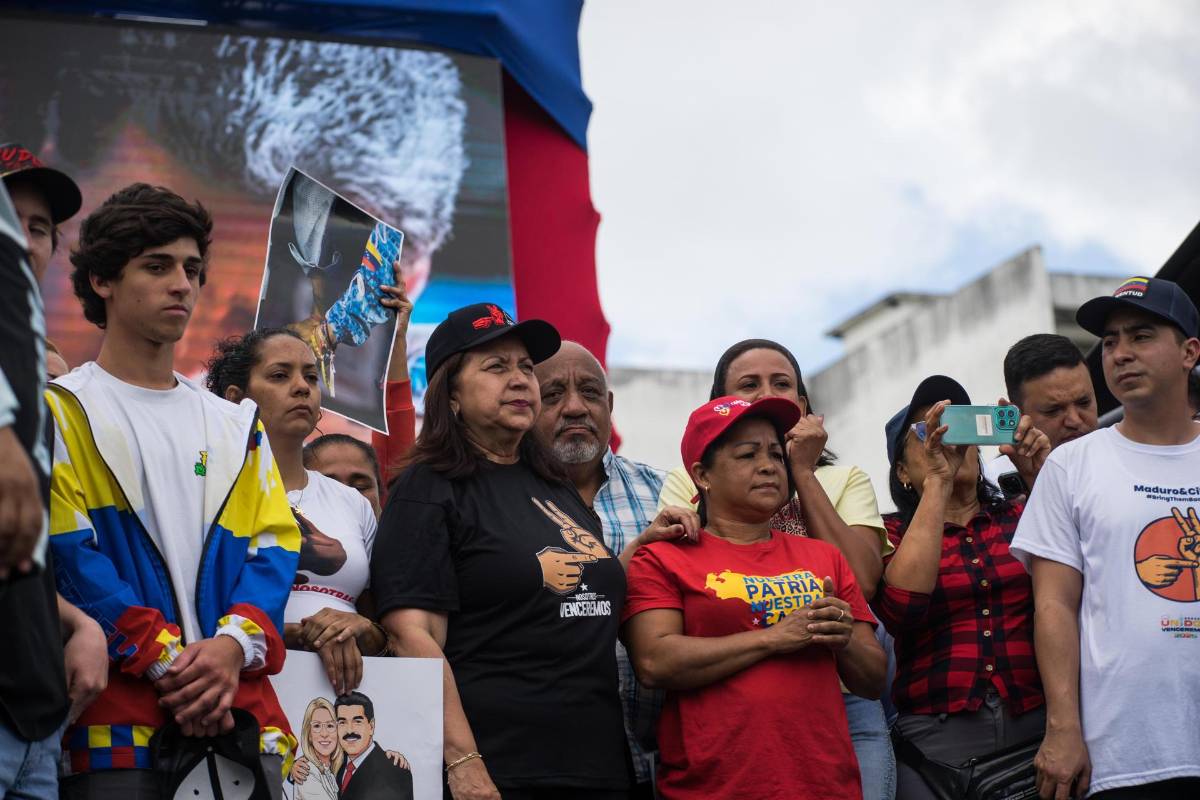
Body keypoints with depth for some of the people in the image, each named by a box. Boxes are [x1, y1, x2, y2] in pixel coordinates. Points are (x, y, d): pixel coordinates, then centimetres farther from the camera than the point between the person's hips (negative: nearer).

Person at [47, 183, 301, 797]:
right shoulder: (61, 413, 5)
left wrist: (234, 644, -9)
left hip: (239, 711, 4)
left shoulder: (237, 426, 20)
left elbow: (274, 545, 10)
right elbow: (67, 554, -5)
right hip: (116, 717, -4)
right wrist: (166, 660, -14)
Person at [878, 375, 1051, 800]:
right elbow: (900, 610, -15)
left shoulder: (1018, 518, 13)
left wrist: (1042, 476, -11)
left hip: (1038, 725, 2)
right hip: (935, 736, -2)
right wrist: (938, 483, -13)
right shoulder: (894, 534, 7)